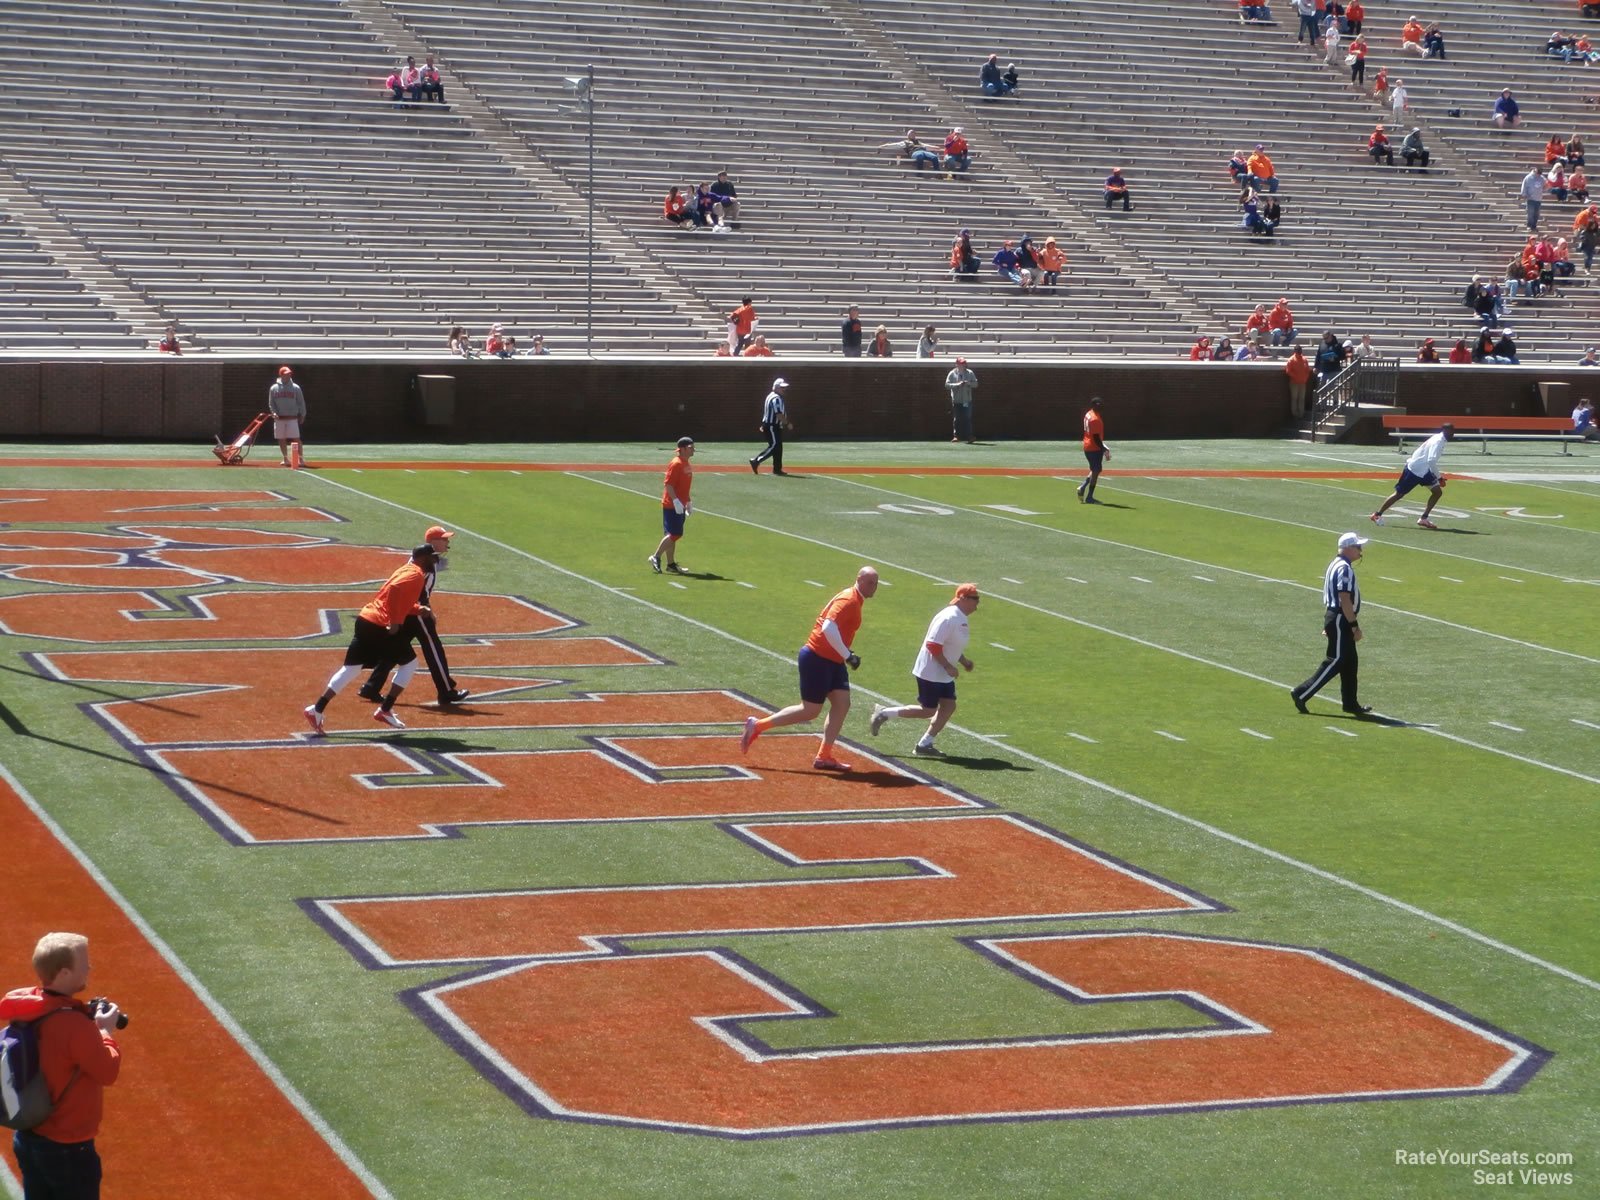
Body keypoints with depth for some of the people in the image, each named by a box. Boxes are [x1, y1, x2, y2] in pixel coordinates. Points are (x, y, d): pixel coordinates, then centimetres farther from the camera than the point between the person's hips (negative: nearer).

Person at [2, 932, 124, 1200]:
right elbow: (108, 1072, -18)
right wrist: (106, 1032, -5)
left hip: (27, 1137, 8)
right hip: (68, 1148, -8)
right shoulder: (74, 1024, -26)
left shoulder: (27, 1007, -1)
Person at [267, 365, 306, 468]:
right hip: (279, 418, 2)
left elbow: (301, 402, 6)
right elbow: (271, 403, 7)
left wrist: (302, 415, 2)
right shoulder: (274, 388, 5)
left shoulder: (295, 388, 2)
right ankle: (286, 459, 16)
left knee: (296, 439, -8)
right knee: (281, 440, 6)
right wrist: (274, 412, -9)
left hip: (292, 418, -2)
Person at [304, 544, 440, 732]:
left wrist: (420, 610, 17)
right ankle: (385, 710, 7)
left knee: (351, 668, 10)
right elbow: (395, 590, -26)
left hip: (366, 620, 9)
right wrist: (395, 622, -25)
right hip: (380, 626, -9)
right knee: (409, 663, 8)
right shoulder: (416, 575, -9)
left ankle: (317, 710, 3)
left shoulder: (407, 570, 22)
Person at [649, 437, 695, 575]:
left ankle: (671, 564, 15)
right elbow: (668, 484, -21)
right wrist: (676, 501, -27)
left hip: (679, 506, 10)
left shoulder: (686, 465, 15)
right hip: (671, 505, -10)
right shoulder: (676, 464, -15)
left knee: (673, 535, 12)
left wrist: (688, 503, 23)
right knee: (674, 534, -11)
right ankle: (656, 557, -5)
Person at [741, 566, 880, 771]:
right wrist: (847, 655, -27)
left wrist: (846, 654, 15)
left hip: (832, 661, 10)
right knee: (810, 710, -4)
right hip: (817, 659, -10)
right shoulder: (849, 600, -18)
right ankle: (757, 725, 6)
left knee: (842, 704, 3)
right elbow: (829, 627, -30)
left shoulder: (855, 600, 13)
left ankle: (824, 756, 5)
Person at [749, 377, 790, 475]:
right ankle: (756, 461, -14)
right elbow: (779, 414, -23)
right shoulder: (776, 398, -16)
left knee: (778, 447, 10)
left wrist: (764, 425, 23)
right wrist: (787, 424, -19)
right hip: (772, 427, -11)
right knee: (774, 446, -12)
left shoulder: (771, 396, 18)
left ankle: (777, 469, 11)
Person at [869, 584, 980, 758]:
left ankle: (924, 745, 11)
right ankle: (884, 714, 8)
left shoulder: (961, 619, 9)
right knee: (928, 711, -3)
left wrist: (963, 660, 8)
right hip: (930, 672, -10)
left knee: (949, 706, 5)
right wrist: (948, 666, -23)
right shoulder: (949, 618, -23)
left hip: (944, 674, 10)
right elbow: (933, 645, -26)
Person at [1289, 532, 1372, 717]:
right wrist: (1355, 625, -21)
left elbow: (1330, 597, 20)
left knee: (1350, 661, 13)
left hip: (1333, 617, 10)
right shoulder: (1345, 568, -17)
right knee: (1335, 661, -8)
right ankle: (1301, 694, -9)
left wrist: (1328, 624, 22)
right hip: (1340, 620, -10)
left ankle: (1350, 703, 17)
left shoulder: (1335, 565, 16)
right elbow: (1345, 600, -22)